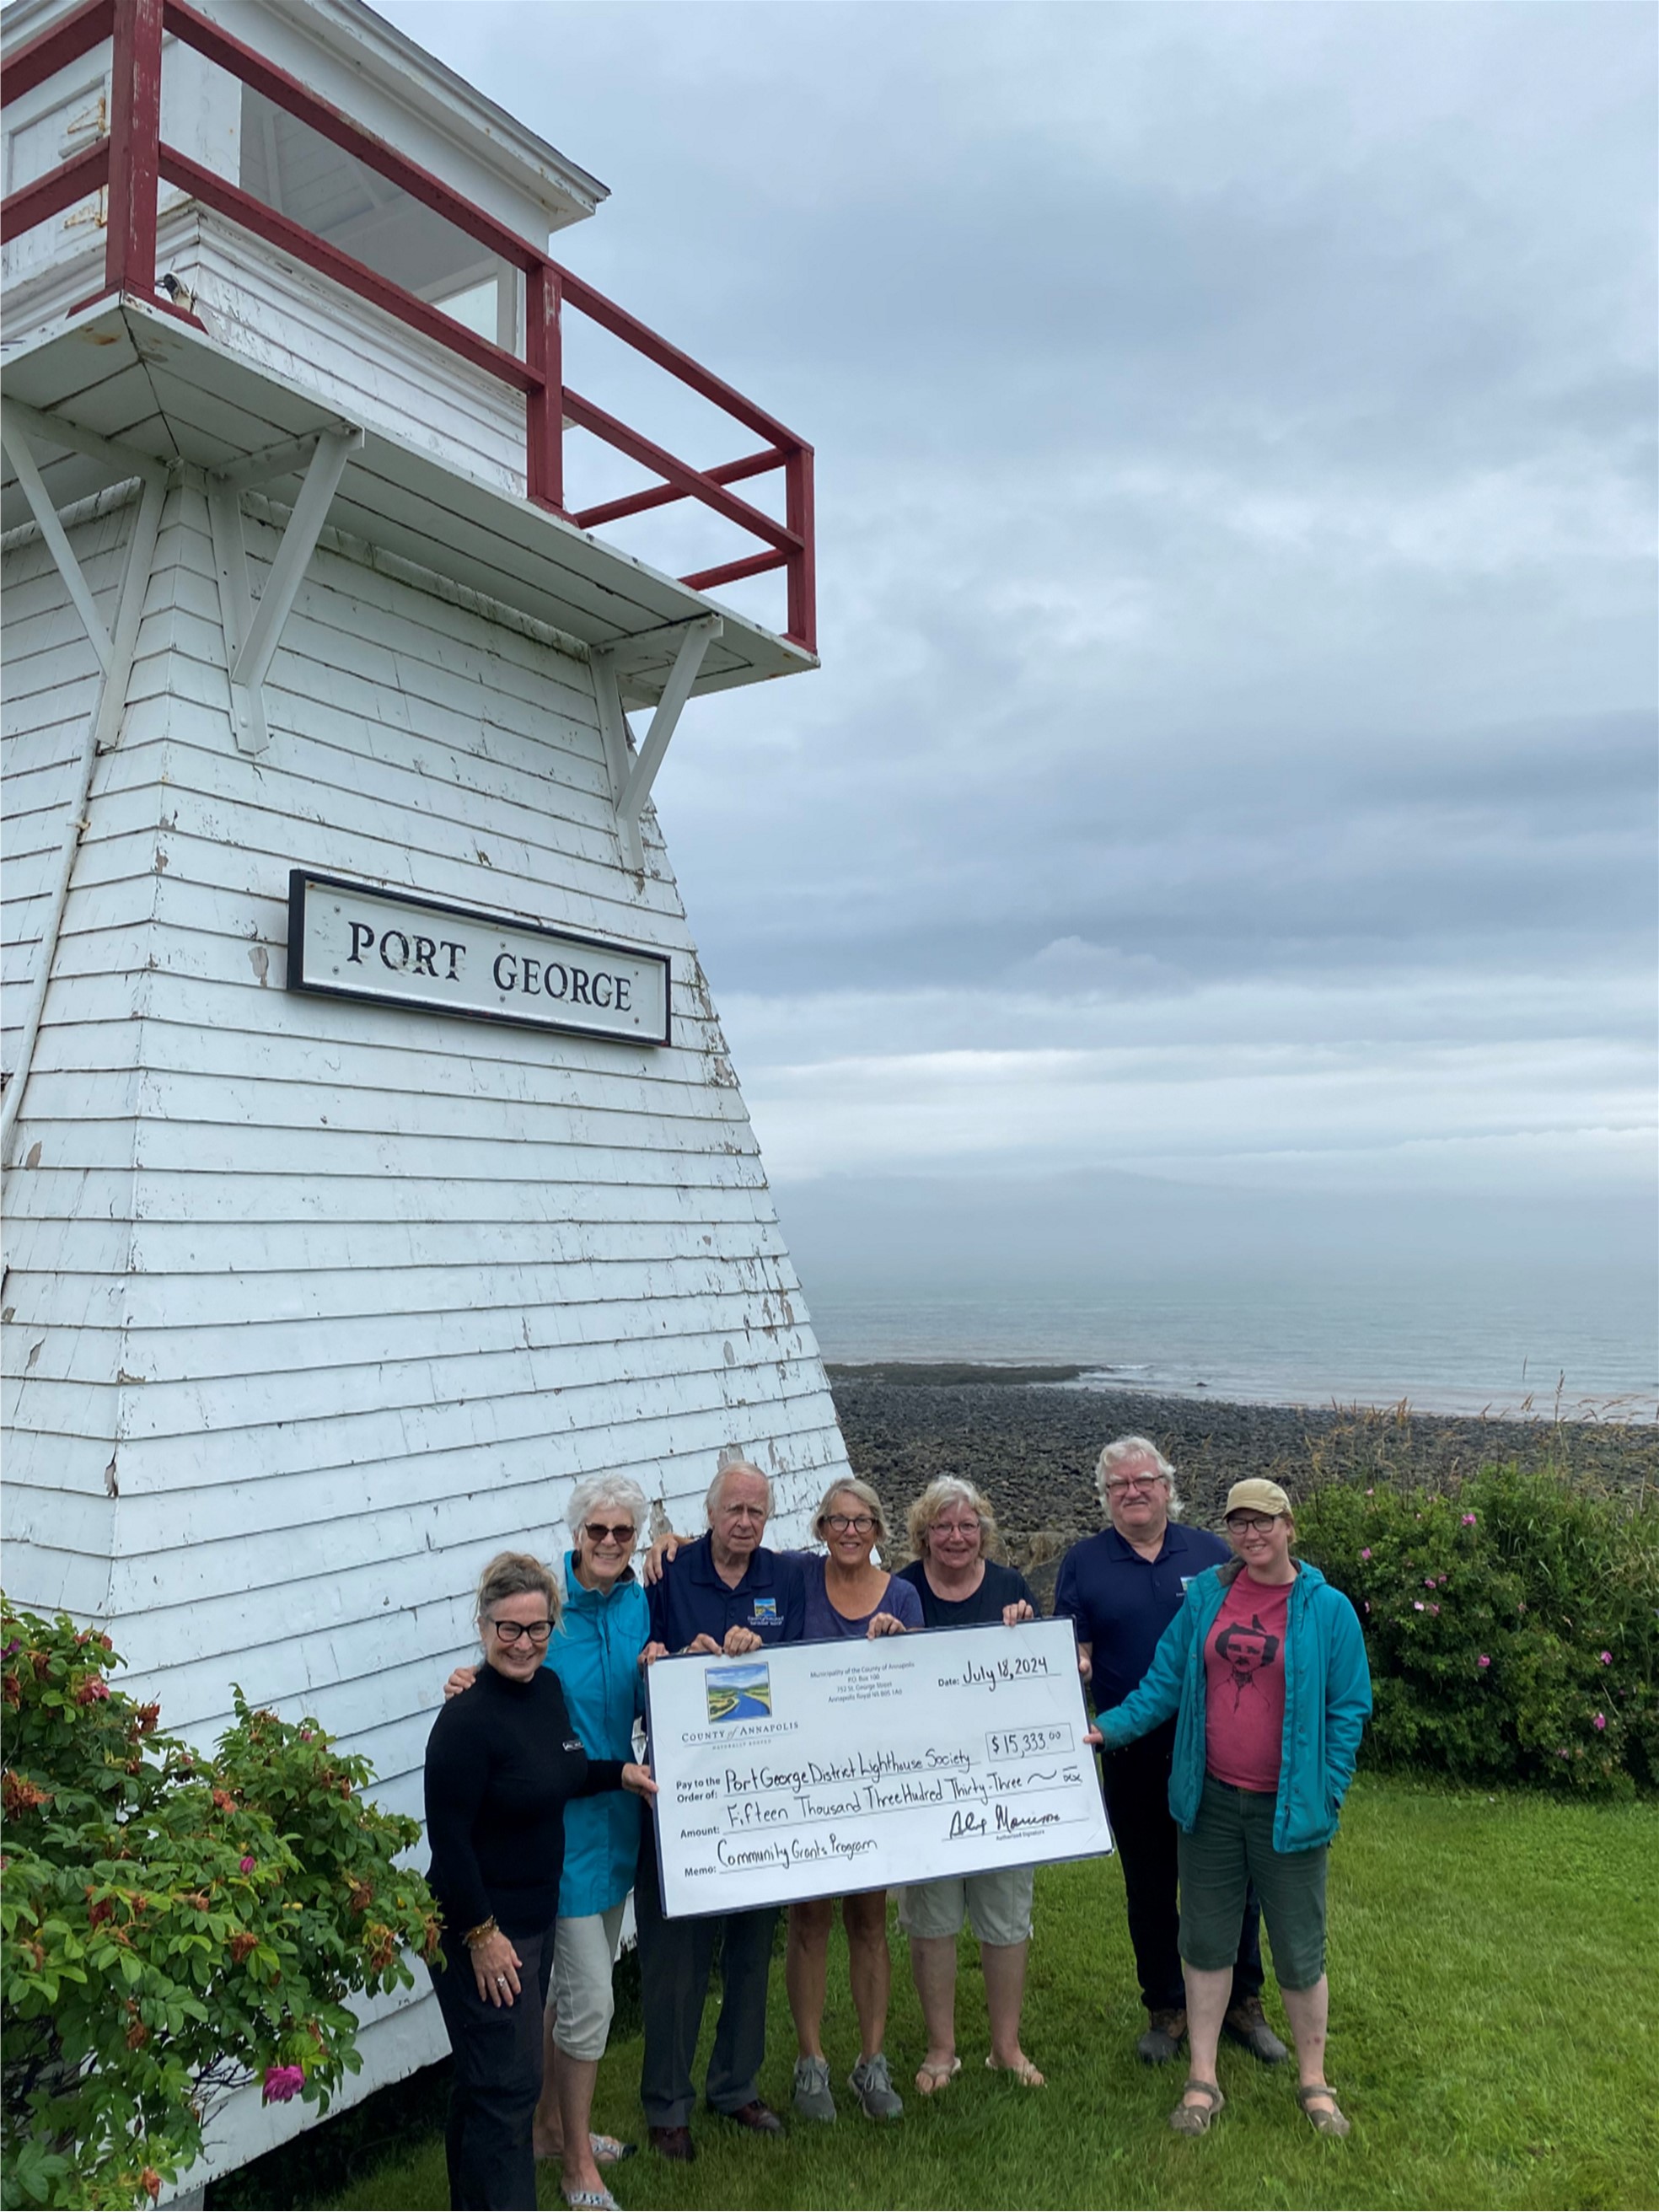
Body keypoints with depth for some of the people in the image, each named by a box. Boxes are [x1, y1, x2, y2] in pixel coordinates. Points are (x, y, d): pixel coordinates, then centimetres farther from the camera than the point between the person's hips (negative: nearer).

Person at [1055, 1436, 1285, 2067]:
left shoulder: (1210, 1554, 1)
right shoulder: (1084, 1562, 0)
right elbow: (1071, 1654, -2)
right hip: (1132, 1757, 0)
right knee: (1148, 1888, 14)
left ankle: (1243, 2004, 31)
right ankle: (1165, 2009, 31)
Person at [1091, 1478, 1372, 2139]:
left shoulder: (1327, 1608, -9)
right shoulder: (1205, 1594, -2)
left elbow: (1347, 1711, -4)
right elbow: (1166, 1681, 0)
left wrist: (1326, 1795, -8)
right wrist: (1110, 1727, -10)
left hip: (1289, 1809, -2)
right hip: (1210, 1802, 2)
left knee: (1299, 1952, 13)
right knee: (1206, 1942, 14)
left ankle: (1314, 2083, 34)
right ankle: (1202, 2082, 29)